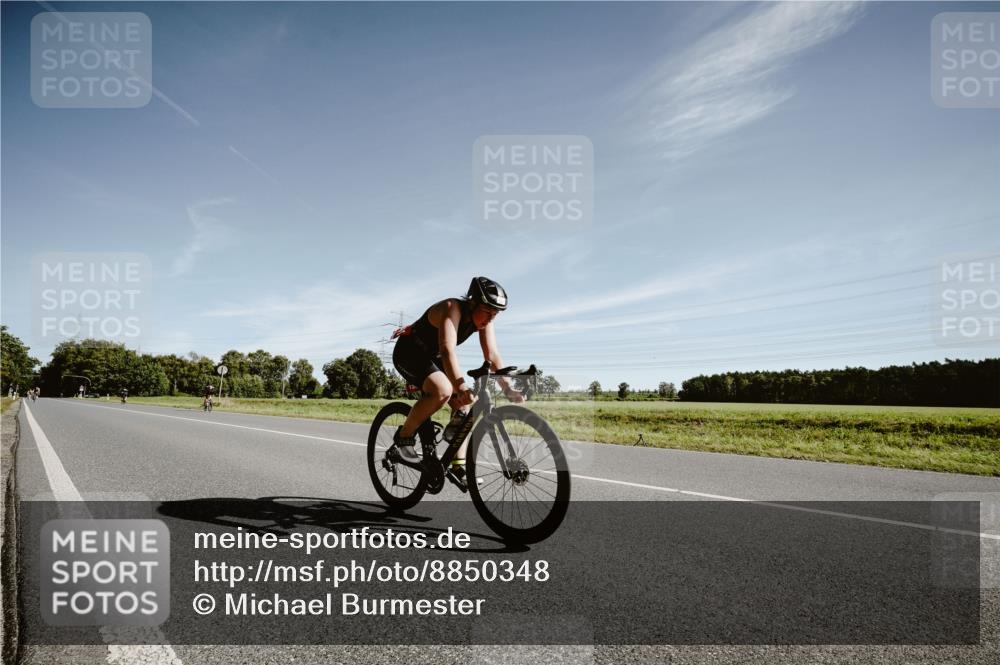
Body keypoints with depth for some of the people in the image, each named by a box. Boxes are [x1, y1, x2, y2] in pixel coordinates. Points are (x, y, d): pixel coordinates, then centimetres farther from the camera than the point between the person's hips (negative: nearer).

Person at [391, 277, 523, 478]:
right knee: (443, 390, -32)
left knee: (463, 404, -5)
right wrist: (461, 387, -58)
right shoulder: (452, 309, -31)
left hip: (432, 357, 8)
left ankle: (459, 467, 0)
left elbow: (492, 355, -12)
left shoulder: (483, 319, -9)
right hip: (409, 353, -8)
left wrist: (507, 389, -22)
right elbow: (448, 350, -45)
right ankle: (404, 436, -13)